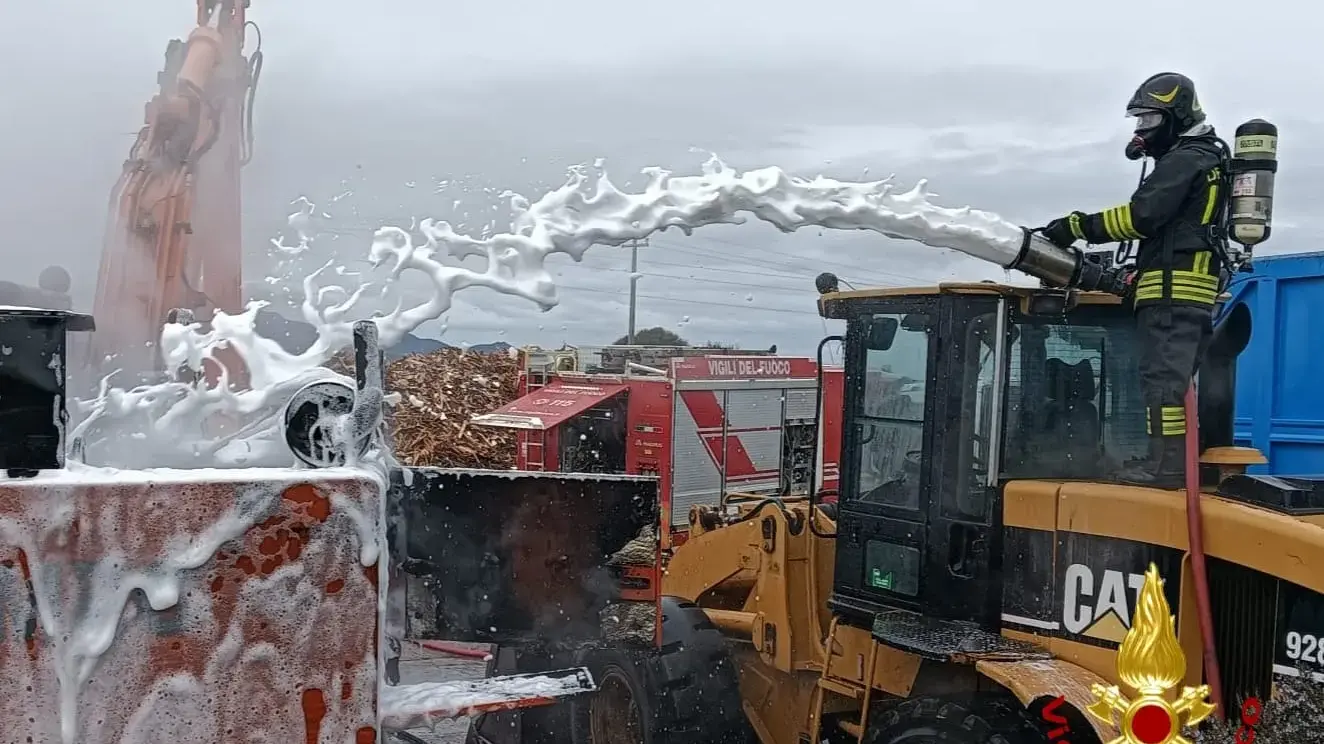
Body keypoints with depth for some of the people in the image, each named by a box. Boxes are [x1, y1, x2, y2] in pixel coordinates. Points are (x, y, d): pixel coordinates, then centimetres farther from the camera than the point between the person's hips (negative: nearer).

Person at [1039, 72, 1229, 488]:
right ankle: (1185, 460, 13)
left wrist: (1079, 226, -16)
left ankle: (1166, 463, -17)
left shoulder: (1184, 159, -8)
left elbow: (1142, 215, -20)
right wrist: (1137, 274, 22)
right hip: (1193, 284, 11)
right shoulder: (1206, 159, 26)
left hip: (1173, 286, -11)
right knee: (1179, 376, 12)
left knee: (1164, 375, -13)